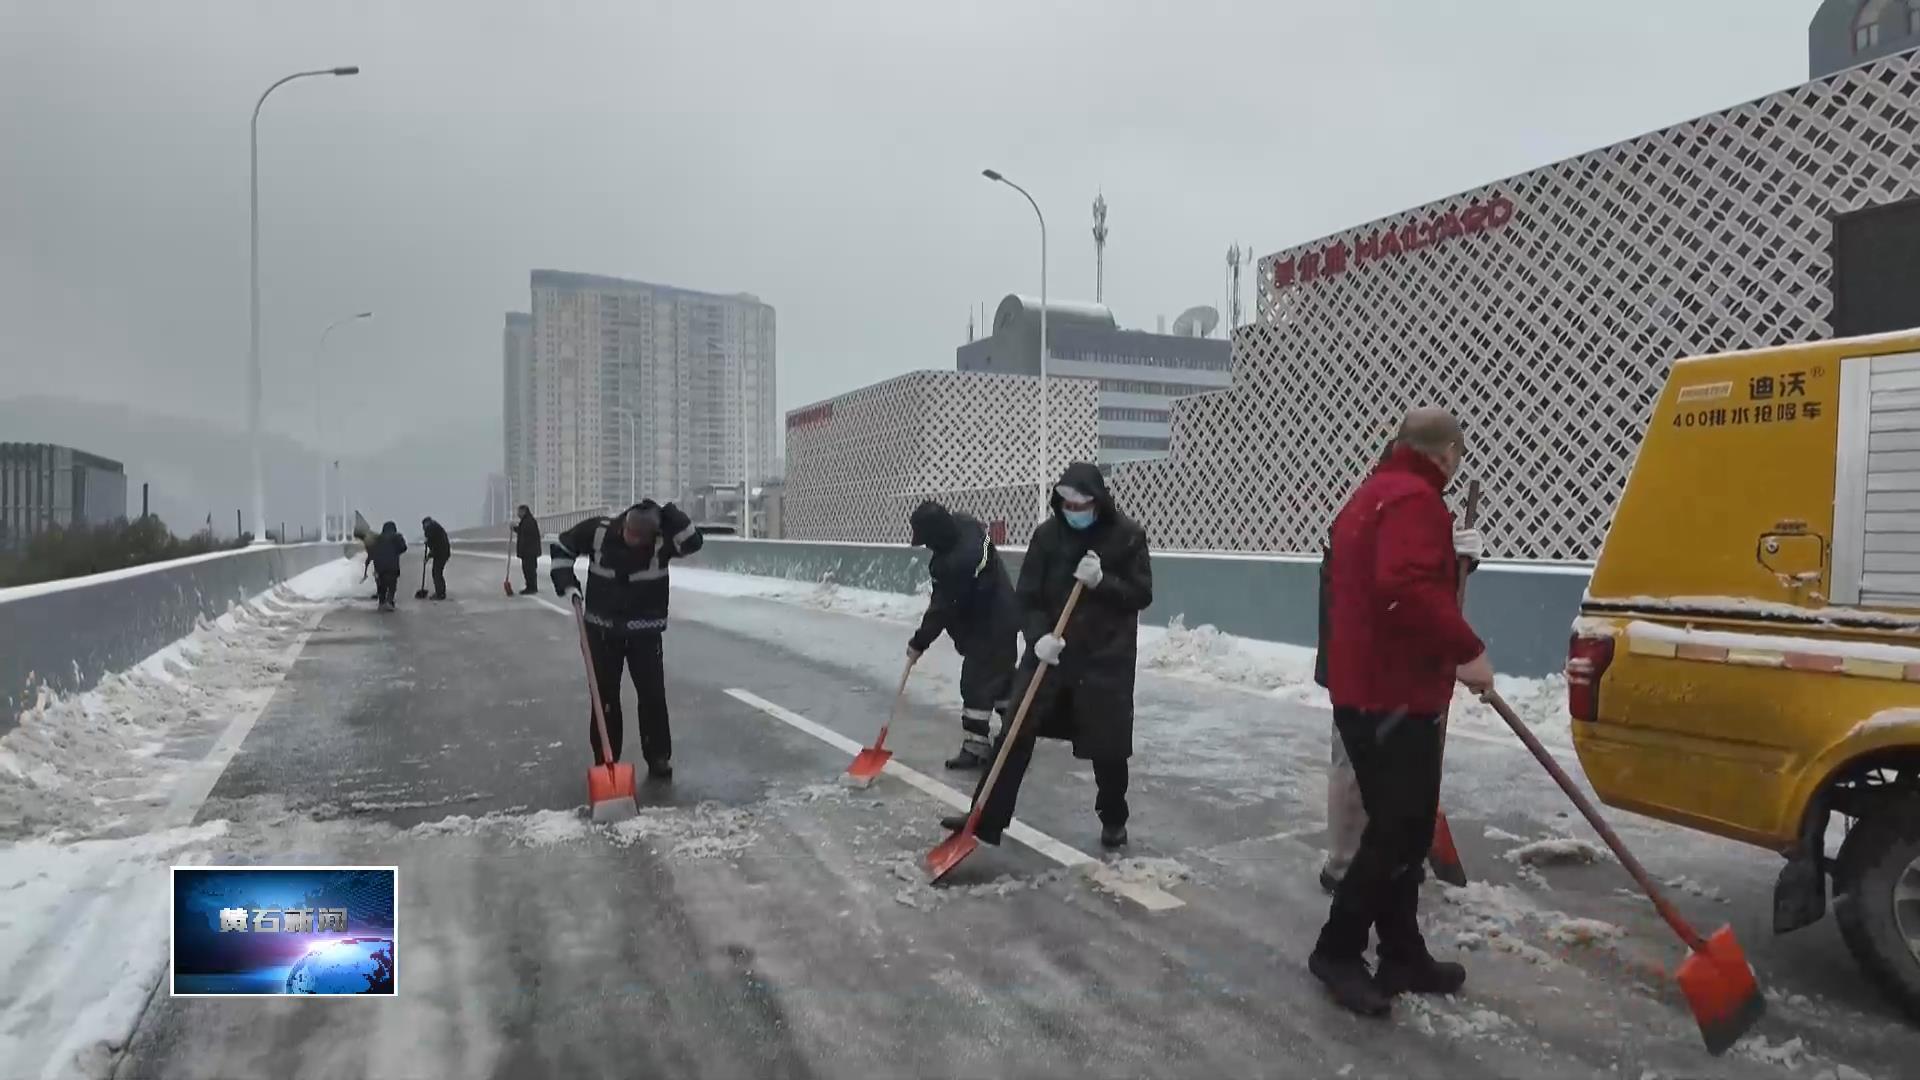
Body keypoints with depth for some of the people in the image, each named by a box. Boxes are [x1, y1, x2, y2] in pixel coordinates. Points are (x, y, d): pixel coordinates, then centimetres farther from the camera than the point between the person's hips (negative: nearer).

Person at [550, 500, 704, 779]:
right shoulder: (598, 531, -12)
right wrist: (566, 583, -7)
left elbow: (694, 541, -34)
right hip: (602, 629, 1)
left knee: (653, 694, -1)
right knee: (604, 695, 7)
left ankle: (659, 757, 14)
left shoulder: (662, 539, -16)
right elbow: (562, 546, 3)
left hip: (645, 631, -1)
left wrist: (667, 514, -33)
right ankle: (604, 760, 19)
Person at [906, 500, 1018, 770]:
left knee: (976, 683, -5)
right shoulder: (965, 525, -7)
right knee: (1002, 676, 20)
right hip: (1000, 616, 10)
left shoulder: (956, 563, -33)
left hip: (988, 627, -10)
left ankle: (976, 746, 1)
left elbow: (942, 608, -23)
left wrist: (919, 642, -12)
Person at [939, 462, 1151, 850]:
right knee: (1014, 734, -2)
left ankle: (1114, 821, 29)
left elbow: (1141, 595, -7)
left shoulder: (1127, 536, -7)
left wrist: (1101, 582, -23)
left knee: (1108, 747, 6)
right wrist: (1038, 635, -20)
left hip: (1107, 658, -2)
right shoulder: (1047, 534, -2)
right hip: (1051, 652, 2)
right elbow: (1027, 596, -2)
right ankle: (987, 819, 5)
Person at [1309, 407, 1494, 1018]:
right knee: (1399, 832, -4)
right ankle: (1337, 950, 6)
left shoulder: (1372, 496, 20)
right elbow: (1406, 587, -30)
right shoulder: (1416, 500, -14)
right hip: (1393, 695, -11)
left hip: (1364, 687, 11)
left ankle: (1402, 955, 23)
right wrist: (1466, 649, -24)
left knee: (1402, 828, 15)